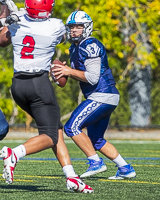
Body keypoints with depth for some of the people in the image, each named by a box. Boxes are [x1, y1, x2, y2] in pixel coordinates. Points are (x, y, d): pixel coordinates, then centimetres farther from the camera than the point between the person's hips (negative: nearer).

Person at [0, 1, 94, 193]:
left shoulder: (17, 21, 1)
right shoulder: (55, 27, -8)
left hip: (18, 84, 6)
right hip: (39, 83, -6)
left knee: (56, 129, 13)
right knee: (50, 137, -1)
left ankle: (71, 177, 7)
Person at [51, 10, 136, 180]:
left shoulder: (90, 46, -14)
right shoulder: (75, 48, 17)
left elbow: (93, 77, -20)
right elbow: (82, 75, 23)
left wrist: (70, 71, -16)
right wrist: (65, 72, 5)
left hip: (102, 96, -11)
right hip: (108, 97, 11)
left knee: (72, 127, -11)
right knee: (96, 141, 16)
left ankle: (96, 163, -7)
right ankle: (125, 169, 17)